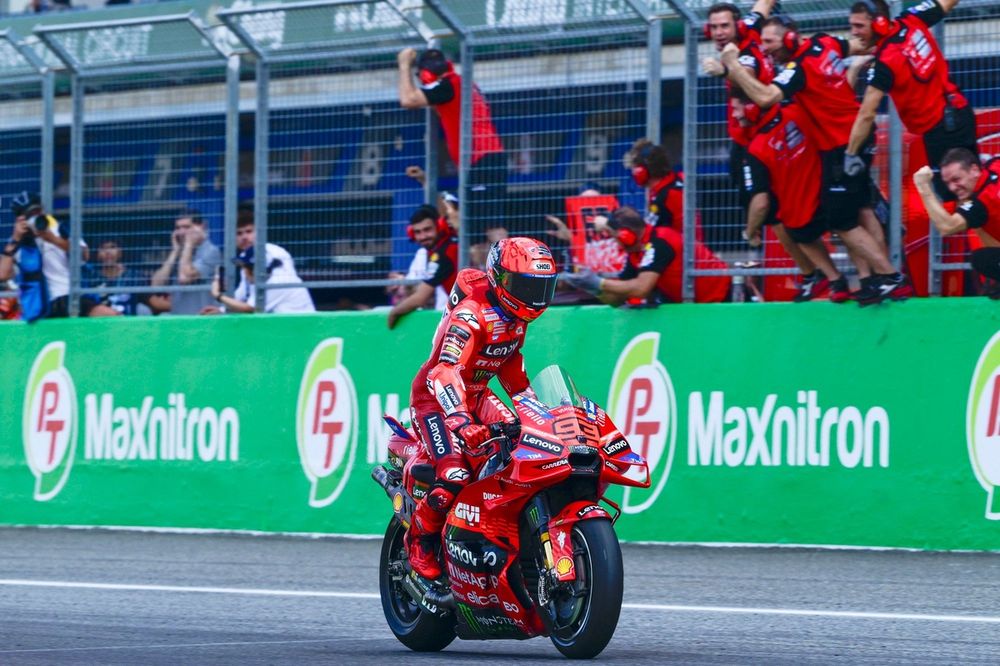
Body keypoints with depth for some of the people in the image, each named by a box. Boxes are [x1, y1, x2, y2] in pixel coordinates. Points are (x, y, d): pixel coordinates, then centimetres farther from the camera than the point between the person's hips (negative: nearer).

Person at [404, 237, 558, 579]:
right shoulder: (471, 314, -27)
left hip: (476, 395, 8)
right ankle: (420, 539, -1)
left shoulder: (516, 316, 0)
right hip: (435, 398, -8)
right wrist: (461, 421, -53)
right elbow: (445, 371, -39)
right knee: (454, 477, -26)